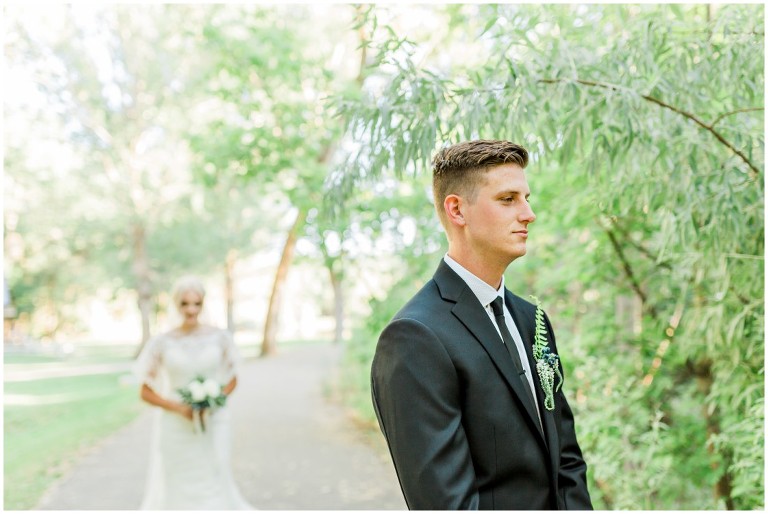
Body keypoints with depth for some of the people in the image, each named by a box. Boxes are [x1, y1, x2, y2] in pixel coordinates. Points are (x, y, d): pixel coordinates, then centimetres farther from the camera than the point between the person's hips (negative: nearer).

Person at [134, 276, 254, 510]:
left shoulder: (220, 338, -1)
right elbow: (146, 392, 1)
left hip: (213, 425, 1)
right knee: (176, 488, 4)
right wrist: (178, 408, -13)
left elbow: (232, 379, 11)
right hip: (176, 427, 0)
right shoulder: (162, 343, -4)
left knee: (214, 483, -2)